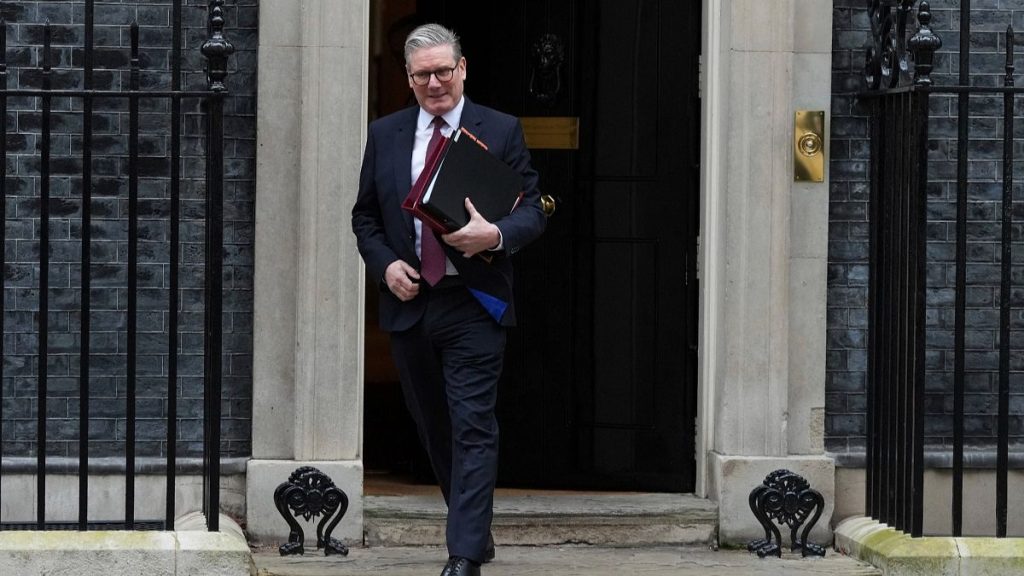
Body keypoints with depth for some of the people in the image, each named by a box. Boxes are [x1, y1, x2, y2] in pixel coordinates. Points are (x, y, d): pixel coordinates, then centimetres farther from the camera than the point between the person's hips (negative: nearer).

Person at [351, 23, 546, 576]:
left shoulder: (501, 131, 1)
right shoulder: (384, 135, 9)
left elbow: (532, 211, -1)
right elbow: (365, 217, 14)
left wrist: (496, 235, -22)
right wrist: (385, 264, -5)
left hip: (473, 303, -4)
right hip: (408, 303, 4)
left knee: (472, 429, -11)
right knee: (434, 431, 13)